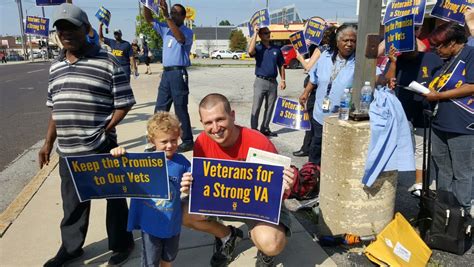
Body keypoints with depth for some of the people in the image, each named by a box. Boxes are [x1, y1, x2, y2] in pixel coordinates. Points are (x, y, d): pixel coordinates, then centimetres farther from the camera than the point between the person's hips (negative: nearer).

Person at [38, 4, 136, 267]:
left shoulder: (108, 62, -8)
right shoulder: (55, 67, 11)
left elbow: (124, 104, -7)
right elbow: (55, 109, 17)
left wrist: (104, 131, -14)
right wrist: (48, 143, 15)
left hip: (100, 150, -5)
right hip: (68, 151, 6)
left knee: (114, 197, 10)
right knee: (72, 202, 19)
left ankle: (121, 244, 30)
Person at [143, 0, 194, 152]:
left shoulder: (187, 32, -5)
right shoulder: (165, 29, 16)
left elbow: (180, 38, -27)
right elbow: (148, 19, 14)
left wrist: (166, 16, -29)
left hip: (178, 73, -7)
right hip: (166, 73, 7)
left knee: (180, 109, -4)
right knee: (160, 108, 9)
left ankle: (187, 142, 5)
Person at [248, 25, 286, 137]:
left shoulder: (276, 49, 9)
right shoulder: (258, 48, -1)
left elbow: (281, 65, 13)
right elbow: (251, 51, -26)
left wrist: (282, 80, 5)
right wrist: (255, 33, -19)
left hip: (273, 82, 4)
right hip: (260, 81, -4)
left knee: (269, 107, 10)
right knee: (256, 107, -2)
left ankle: (265, 128, 21)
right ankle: (254, 130, 4)